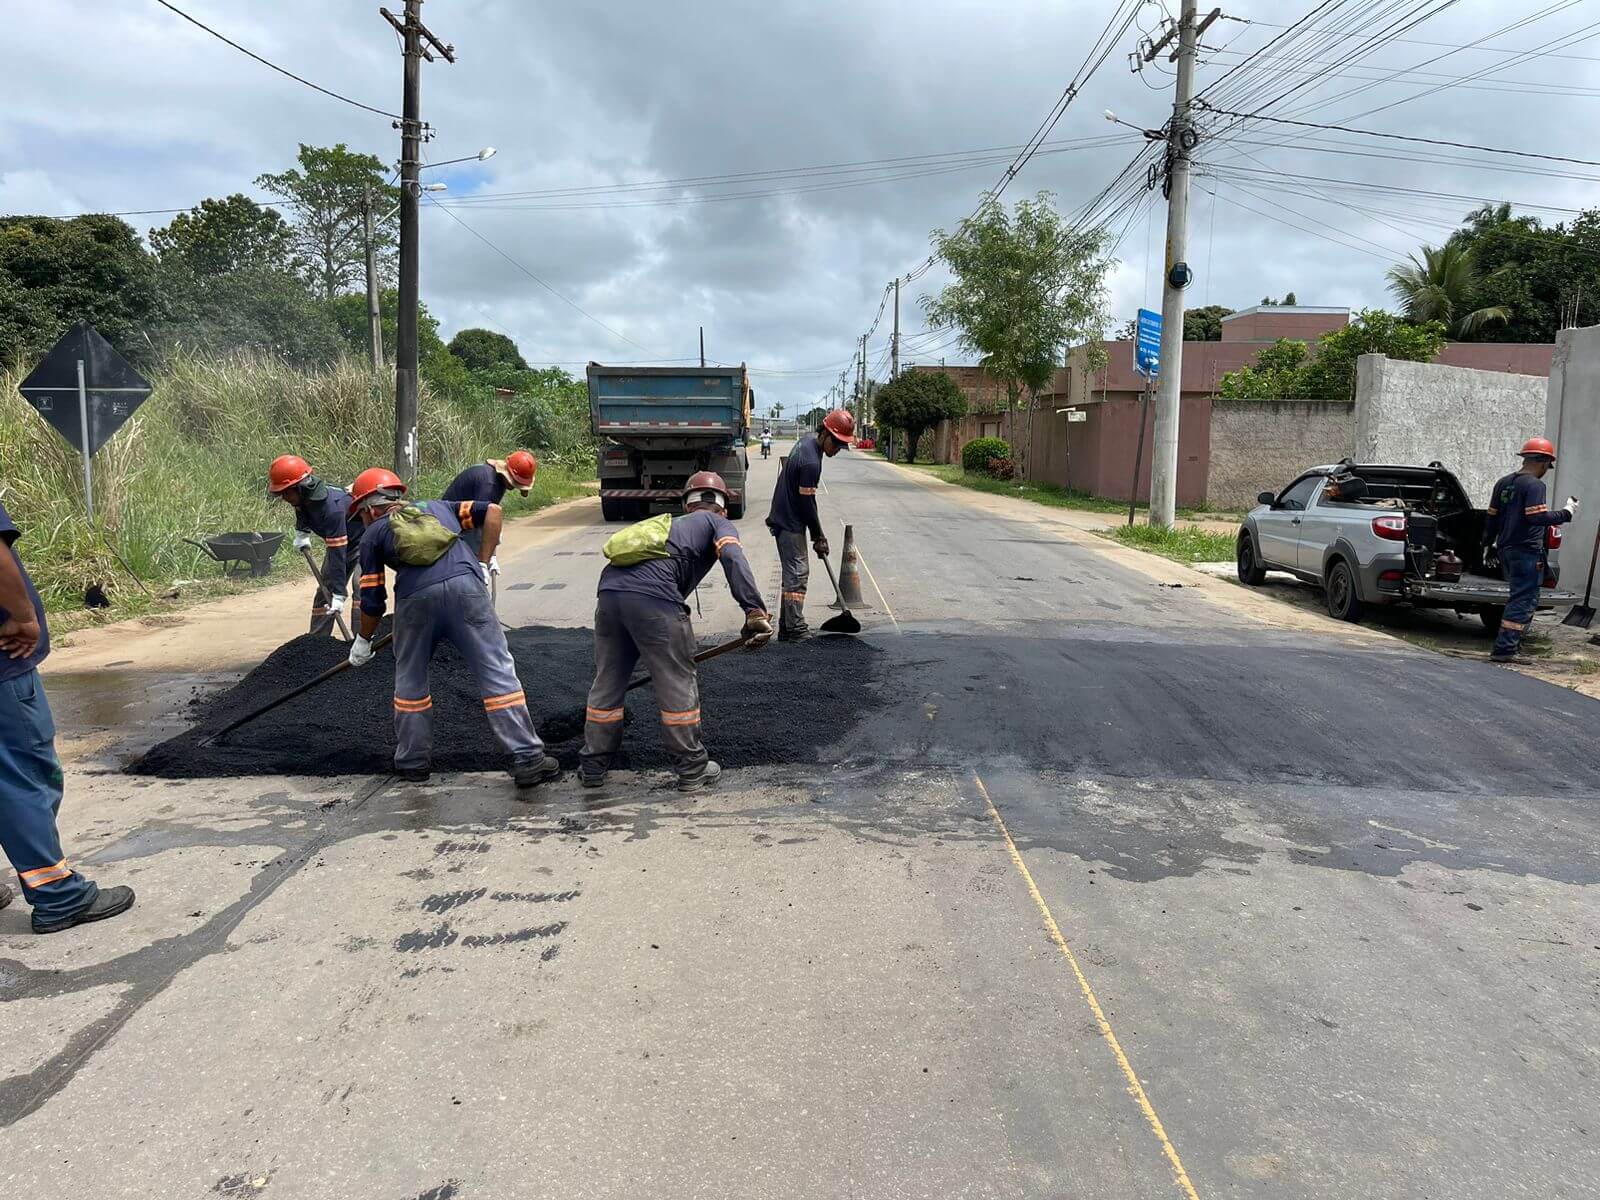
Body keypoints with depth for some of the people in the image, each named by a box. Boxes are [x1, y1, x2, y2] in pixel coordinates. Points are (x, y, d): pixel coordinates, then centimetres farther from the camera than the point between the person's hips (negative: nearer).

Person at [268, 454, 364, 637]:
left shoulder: (331, 507, -39)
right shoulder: (303, 496, -17)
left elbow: (338, 554, -39)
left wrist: (339, 595, -38)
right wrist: (301, 533, 7)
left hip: (362, 539, -8)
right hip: (334, 540, 8)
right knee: (324, 592, 8)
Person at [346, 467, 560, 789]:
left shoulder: (373, 534, 24)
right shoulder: (436, 507, 32)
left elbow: (373, 601, 19)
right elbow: (492, 510, 20)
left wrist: (363, 641, 35)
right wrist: (483, 563, 20)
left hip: (416, 596, -1)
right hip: (466, 584, 1)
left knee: (410, 678, 21)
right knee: (497, 672, 2)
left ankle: (413, 761, 29)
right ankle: (528, 759, -1)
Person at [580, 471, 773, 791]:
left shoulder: (671, 523, 38)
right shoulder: (718, 524, 20)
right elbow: (733, 558, -5)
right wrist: (755, 611, -14)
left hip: (609, 592, 7)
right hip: (653, 599, -6)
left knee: (606, 683, 20)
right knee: (678, 686, 8)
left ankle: (592, 767, 32)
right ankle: (691, 769, 20)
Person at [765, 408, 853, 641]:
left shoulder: (807, 441, 7)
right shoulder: (811, 462, -24)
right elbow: (807, 503, -20)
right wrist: (819, 537, -10)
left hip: (784, 518, 10)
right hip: (791, 524, -10)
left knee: (793, 574, 12)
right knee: (798, 574, -9)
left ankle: (786, 628, 16)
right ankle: (796, 630, -8)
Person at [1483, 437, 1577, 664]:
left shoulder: (1504, 483, 12)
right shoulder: (1534, 485, -13)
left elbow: (1491, 516, 17)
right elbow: (1537, 517, -23)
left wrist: (1488, 543, 27)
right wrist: (1566, 513, -11)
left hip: (1505, 550, 9)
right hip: (1526, 552, -9)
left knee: (1522, 598, 19)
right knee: (1524, 600, -5)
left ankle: (1512, 643, 20)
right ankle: (1504, 649, -9)